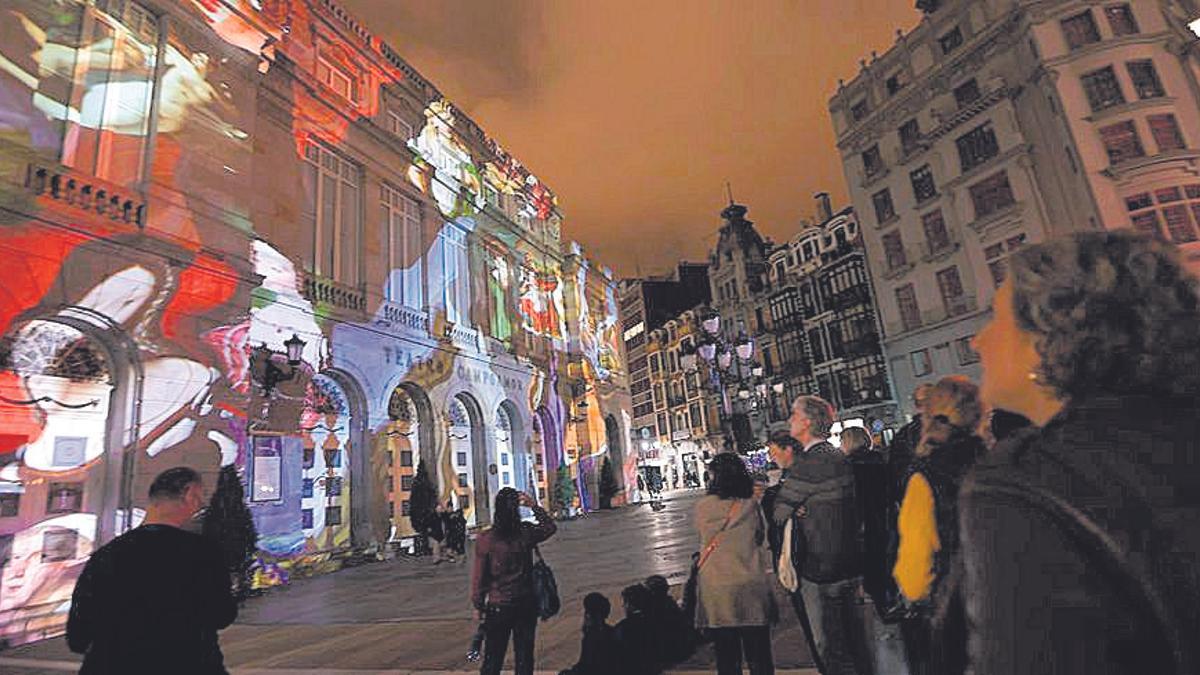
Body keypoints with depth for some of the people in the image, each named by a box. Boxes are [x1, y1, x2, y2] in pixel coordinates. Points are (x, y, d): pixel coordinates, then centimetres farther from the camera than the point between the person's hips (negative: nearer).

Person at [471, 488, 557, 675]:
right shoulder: (527, 533, -11)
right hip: (526, 604, 1)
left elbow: (479, 576, -9)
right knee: (524, 656, 15)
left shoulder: (485, 539, -15)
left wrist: (478, 605, 3)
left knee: (492, 659, 12)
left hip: (497, 606, -1)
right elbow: (550, 527, 10)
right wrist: (535, 506, 6)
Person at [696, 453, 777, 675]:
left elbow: (704, 541, 8)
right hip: (751, 588, 1)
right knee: (759, 657, 13)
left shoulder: (702, 507, -5)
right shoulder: (751, 505, -3)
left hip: (715, 591, -1)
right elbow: (764, 546, 3)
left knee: (727, 657, 12)